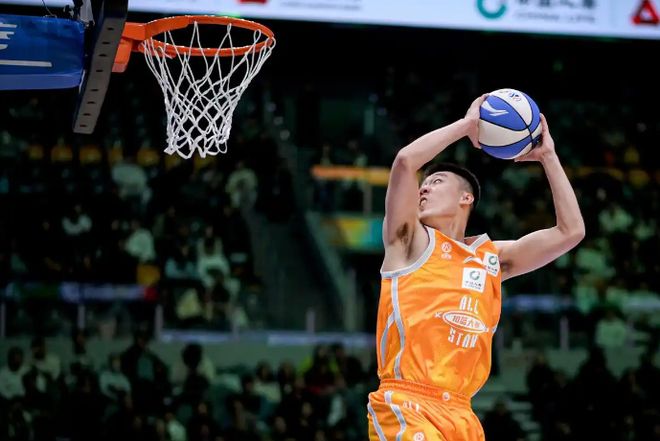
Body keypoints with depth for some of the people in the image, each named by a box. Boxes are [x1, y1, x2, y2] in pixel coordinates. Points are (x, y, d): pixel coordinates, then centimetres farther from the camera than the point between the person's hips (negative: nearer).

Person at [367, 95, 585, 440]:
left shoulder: (492, 257, 21)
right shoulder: (410, 242, 8)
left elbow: (571, 231, 21)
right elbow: (405, 161, -7)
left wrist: (547, 156, 22)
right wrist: (467, 124, 3)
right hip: (405, 406, -5)